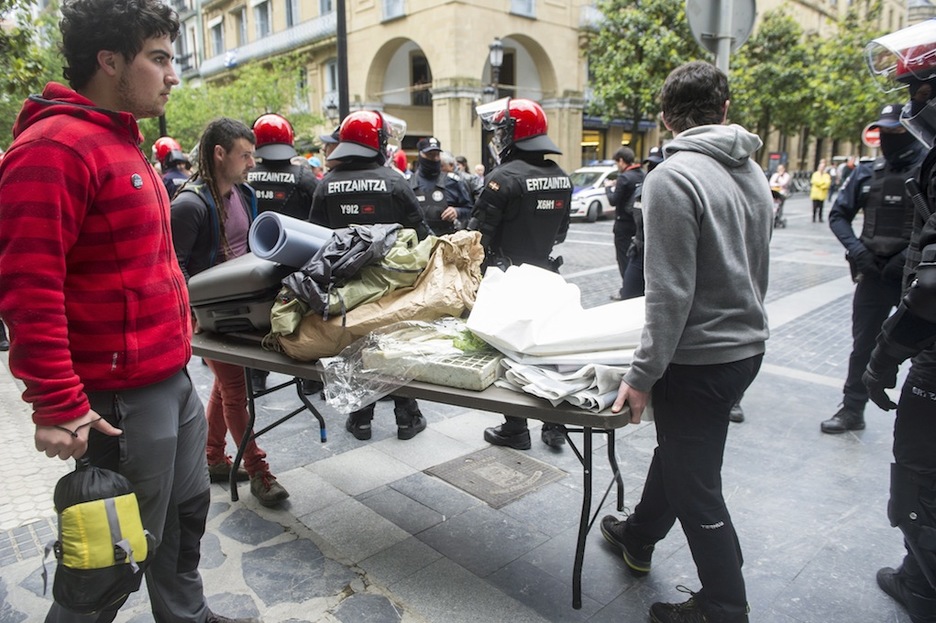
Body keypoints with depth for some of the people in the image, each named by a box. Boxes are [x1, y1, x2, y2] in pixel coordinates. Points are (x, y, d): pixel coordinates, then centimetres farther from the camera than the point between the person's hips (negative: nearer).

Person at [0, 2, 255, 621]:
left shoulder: (123, 143, 15)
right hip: (120, 398, -10)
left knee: (188, 508, 22)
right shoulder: (54, 148, -16)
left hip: (172, 378, 10)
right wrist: (59, 406, -22)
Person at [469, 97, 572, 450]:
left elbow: (479, 232, -16)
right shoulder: (560, 177, 7)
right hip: (546, 272, 7)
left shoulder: (504, 177, -16)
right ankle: (555, 425, 24)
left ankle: (515, 430, 13)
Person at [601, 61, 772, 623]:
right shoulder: (753, 172, 7)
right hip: (747, 345, 9)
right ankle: (638, 537, 46)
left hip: (700, 358, -9)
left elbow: (671, 292, -23)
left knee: (696, 488, 7)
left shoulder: (673, 177, -19)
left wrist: (643, 374, -16)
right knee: (678, 450, 25)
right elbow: (757, 268, 15)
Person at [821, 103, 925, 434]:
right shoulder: (867, 173, 4)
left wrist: (911, 255, -21)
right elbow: (838, 214, 12)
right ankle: (852, 410, 26)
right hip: (873, 273, 4)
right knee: (863, 345, 13)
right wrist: (854, 246, -4)